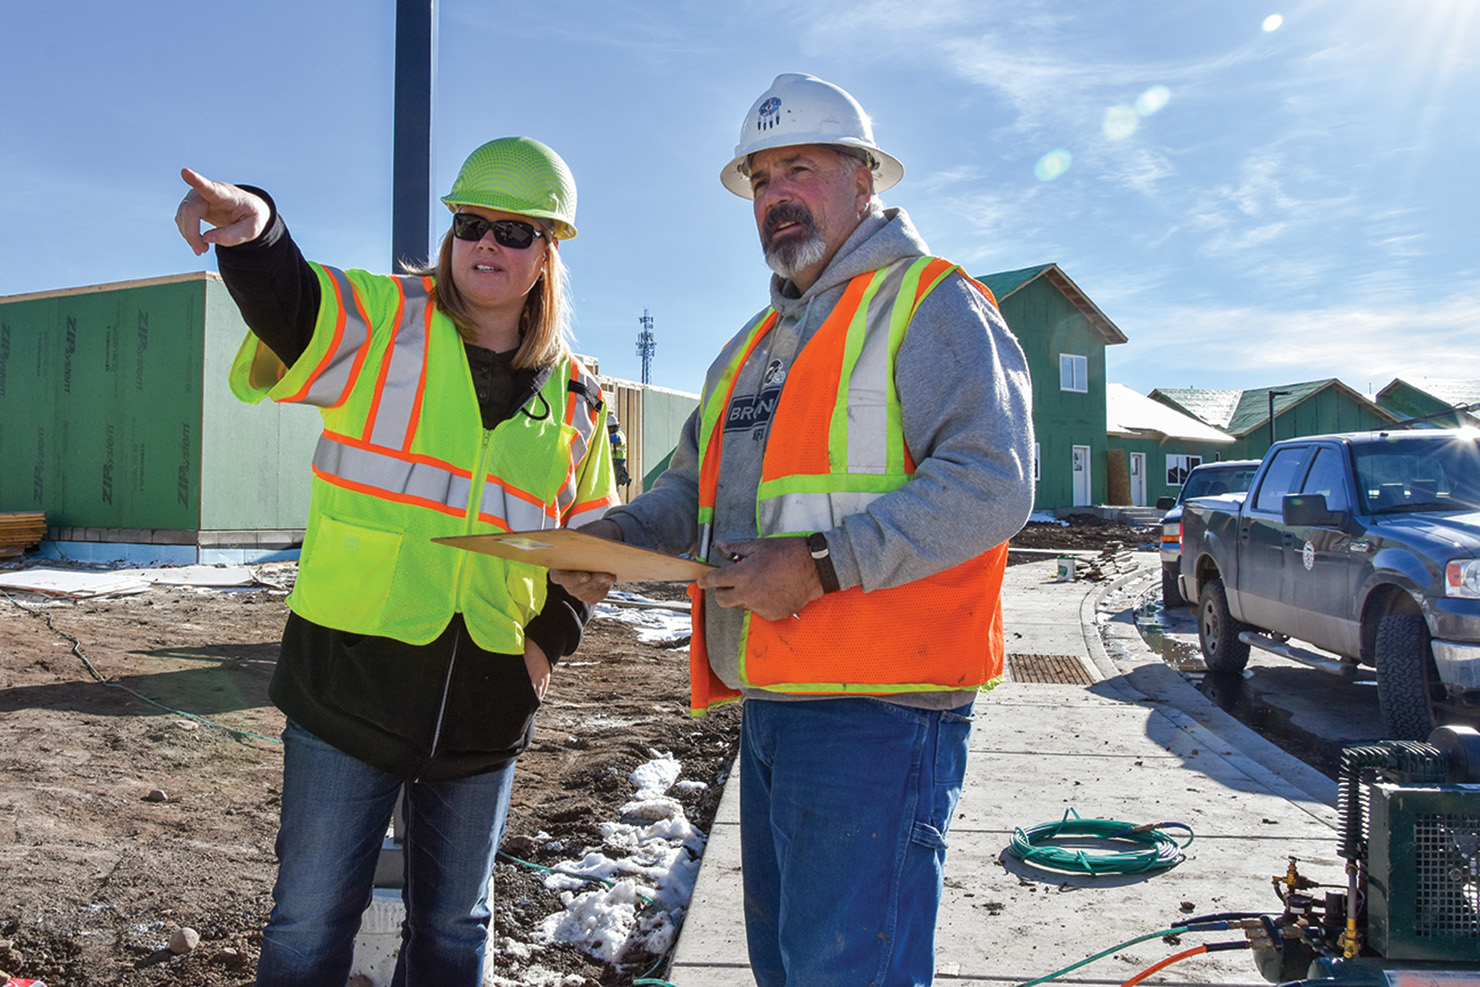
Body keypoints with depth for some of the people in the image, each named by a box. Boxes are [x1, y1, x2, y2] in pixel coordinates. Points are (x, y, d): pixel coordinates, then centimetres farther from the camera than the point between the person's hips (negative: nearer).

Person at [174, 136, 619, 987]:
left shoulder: (573, 399, 6)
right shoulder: (381, 323, -2)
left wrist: (552, 637, 0)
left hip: (487, 701, 3)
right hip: (350, 679, -3)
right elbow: (289, 308, -23)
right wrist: (256, 229, -44)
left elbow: (590, 538, 13)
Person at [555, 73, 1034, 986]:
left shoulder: (927, 304, -5)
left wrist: (822, 563, -22)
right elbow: (693, 488, 24)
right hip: (769, 704, 9)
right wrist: (609, 538, 4)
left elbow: (991, 482, -19)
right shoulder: (755, 345, 21)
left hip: (878, 707, -8)